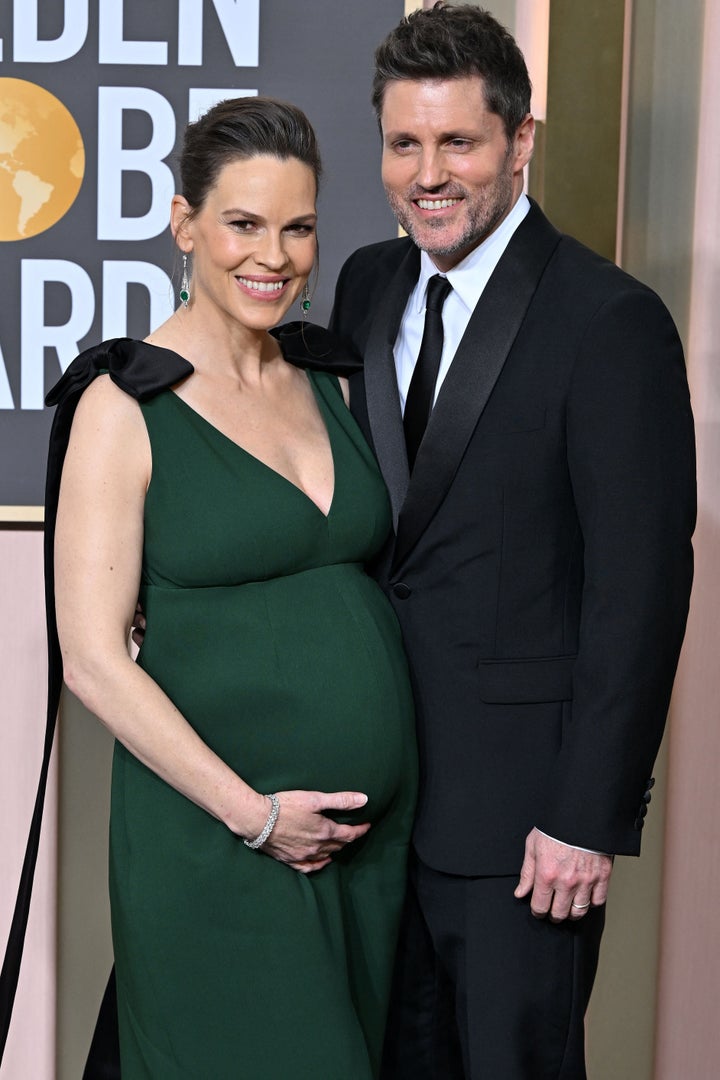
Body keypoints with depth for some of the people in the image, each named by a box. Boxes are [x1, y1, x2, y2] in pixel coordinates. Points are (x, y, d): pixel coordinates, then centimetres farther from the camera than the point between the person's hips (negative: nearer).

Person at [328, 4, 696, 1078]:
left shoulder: (613, 322, -14)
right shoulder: (368, 285, 7)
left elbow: (639, 587, -16)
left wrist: (592, 817, -16)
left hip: (519, 791, -6)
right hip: (381, 773, 6)